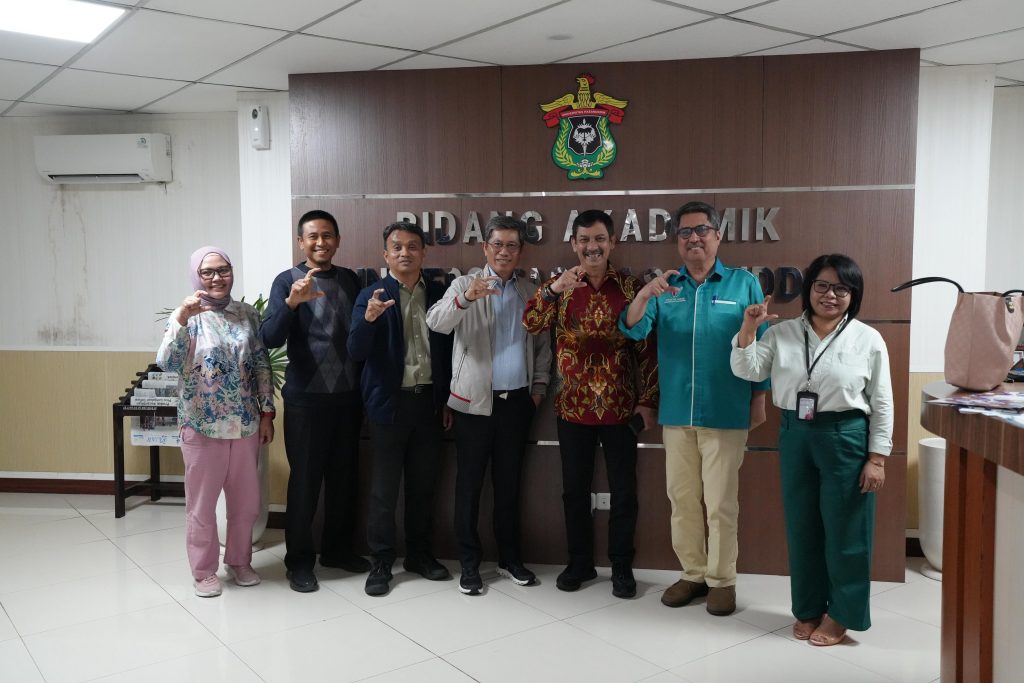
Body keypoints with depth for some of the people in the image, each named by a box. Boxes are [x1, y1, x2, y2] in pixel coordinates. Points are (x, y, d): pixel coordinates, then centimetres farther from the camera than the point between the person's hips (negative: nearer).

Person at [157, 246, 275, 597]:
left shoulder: (247, 314, 4)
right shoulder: (187, 316, -5)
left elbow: (262, 365, 7)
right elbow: (166, 363, -20)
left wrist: (267, 413, 5)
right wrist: (181, 318, -32)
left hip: (246, 424, 3)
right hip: (203, 426, -3)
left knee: (246, 501, 13)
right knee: (202, 503, 9)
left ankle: (239, 561, 32)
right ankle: (204, 570, 25)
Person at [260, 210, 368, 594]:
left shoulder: (350, 280, 9)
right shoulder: (287, 281, -5)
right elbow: (269, 338, -16)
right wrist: (291, 303, -31)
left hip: (348, 395, 5)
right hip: (306, 397, -4)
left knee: (345, 476, 13)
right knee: (305, 479, 3)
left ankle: (337, 548, 29)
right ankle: (299, 560, 16)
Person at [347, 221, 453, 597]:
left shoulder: (438, 293, 5)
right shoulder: (372, 295, -5)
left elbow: (447, 347, 10)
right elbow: (356, 351, -15)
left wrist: (447, 399, 8)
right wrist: (368, 317, -33)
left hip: (429, 401, 3)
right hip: (390, 402, -3)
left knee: (423, 484, 13)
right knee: (384, 487, 5)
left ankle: (419, 553, 28)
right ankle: (381, 562, 17)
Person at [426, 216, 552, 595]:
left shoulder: (531, 292, 10)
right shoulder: (466, 285, -1)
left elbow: (542, 344, 15)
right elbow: (436, 322, -18)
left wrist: (539, 385, 5)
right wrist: (465, 299, -35)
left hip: (517, 401, 3)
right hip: (475, 399, -3)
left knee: (509, 482, 12)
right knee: (470, 482, 3)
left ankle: (509, 558, 24)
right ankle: (469, 562, 14)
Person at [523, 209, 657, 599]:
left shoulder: (630, 287, 0)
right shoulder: (560, 286, 2)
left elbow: (646, 348, 1)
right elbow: (532, 325, -15)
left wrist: (647, 401, -3)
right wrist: (553, 290, -31)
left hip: (621, 407, -1)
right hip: (573, 407, 1)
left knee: (623, 491, 8)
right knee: (575, 490, 11)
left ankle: (622, 567, 23)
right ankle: (579, 563, 27)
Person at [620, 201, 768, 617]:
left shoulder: (744, 285, 0)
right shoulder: (665, 287, 6)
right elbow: (633, 330, -7)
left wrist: (759, 400, -2)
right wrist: (642, 296, -26)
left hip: (726, 415, -3)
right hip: (676, 413, 3)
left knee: (721, 502, 4)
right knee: (682, 499, 12)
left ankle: (722, 580, 18)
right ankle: (692, 574, 26)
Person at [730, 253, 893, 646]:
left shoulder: (868, 340, -3)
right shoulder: (783, 333, 4)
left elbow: (881, 404, -1)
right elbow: (746, 370, -3)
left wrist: (877, 458, -6)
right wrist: (748, 327, -16)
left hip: (845, 438, -3)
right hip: (795, 436, 3)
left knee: (844, 530, 5)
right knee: (802, 528, 12)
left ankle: (840, 615, 23)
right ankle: (809, 609, 28)